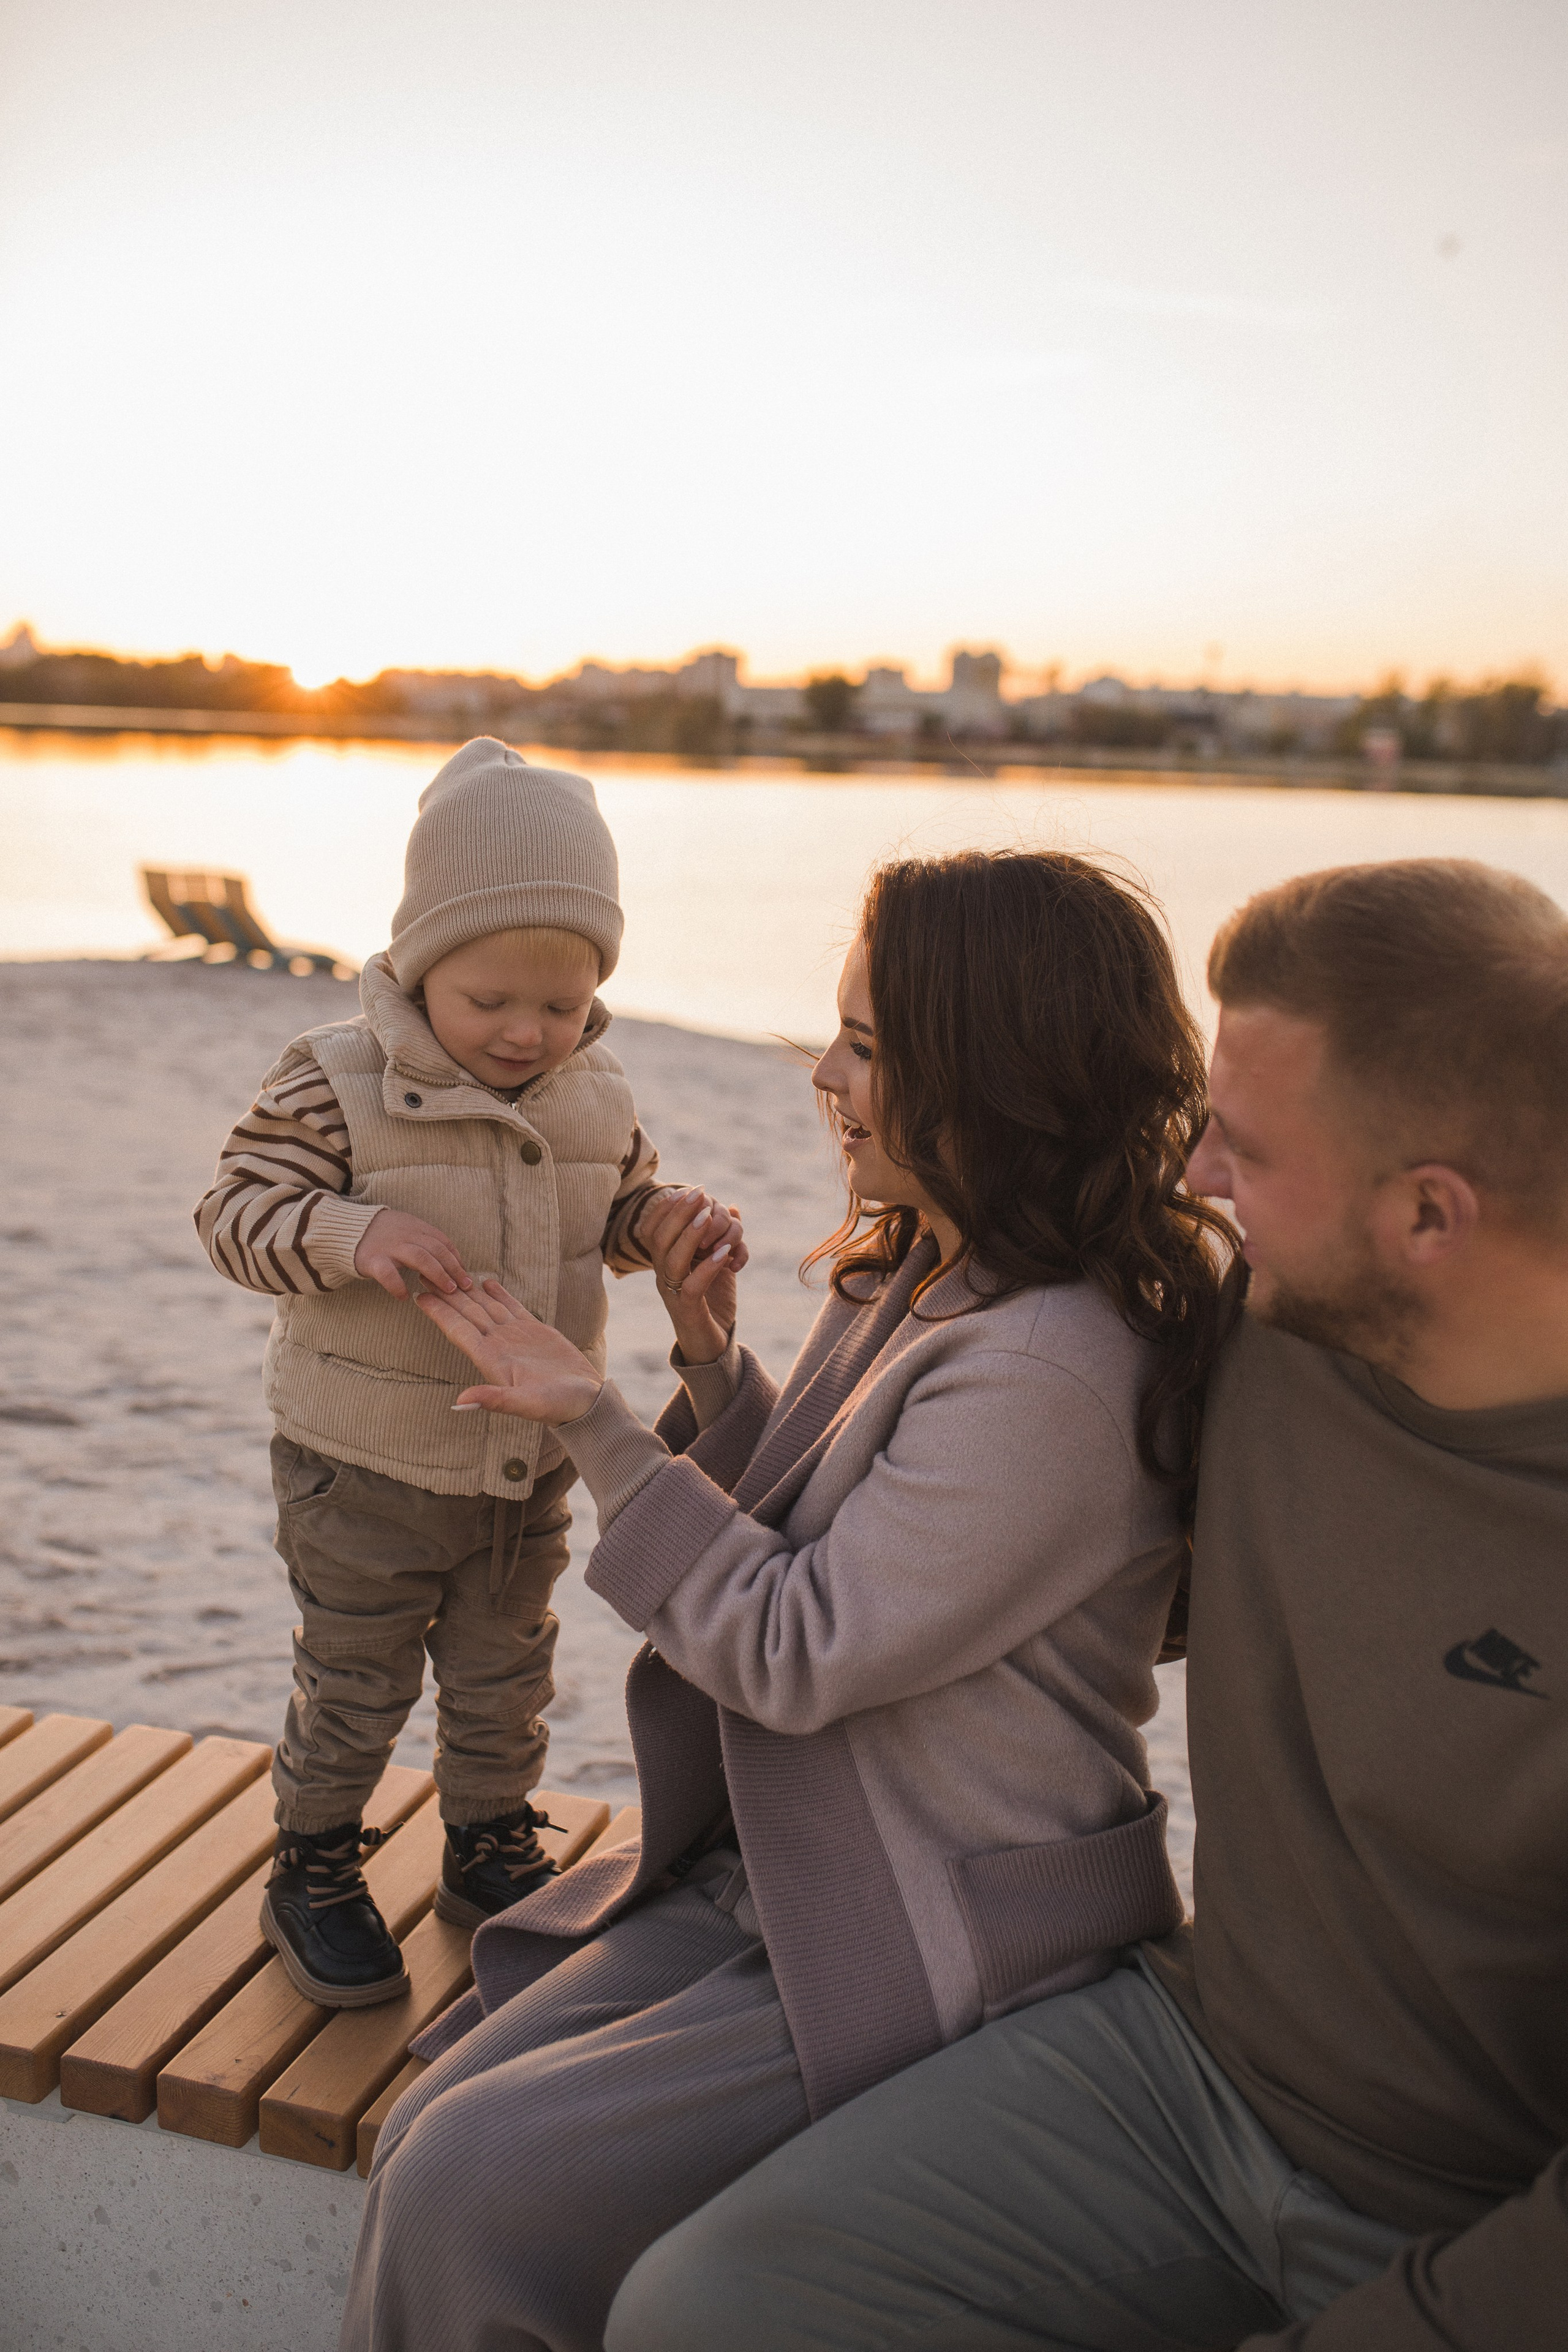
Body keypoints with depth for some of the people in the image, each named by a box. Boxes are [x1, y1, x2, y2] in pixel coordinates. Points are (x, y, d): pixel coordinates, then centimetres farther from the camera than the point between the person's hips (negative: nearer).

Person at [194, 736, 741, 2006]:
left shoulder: (595, 1090, -2)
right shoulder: (337, 1079, -18)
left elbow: (621, 1210, 12)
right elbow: (238, 1209, -18)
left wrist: (683, 1224, -10)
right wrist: (354, 1236, -35)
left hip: (530, 1461, 5)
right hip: (365, 1465, -4)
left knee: (506, 1678, 20)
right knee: (353, 1687, 11)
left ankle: (492, 1849, 42)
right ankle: (314, 1871, 33)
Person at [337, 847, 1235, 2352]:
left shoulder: (1046, 1376, -26)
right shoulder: (920, 1283, 5)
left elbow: (794, 1651, -21)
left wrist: (595, 1426, -13)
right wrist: (711, 1357, 2)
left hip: (937, 1965, -9)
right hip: (770, 1877, 9)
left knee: (469, 2193, -16)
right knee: (425, 2137, -2)